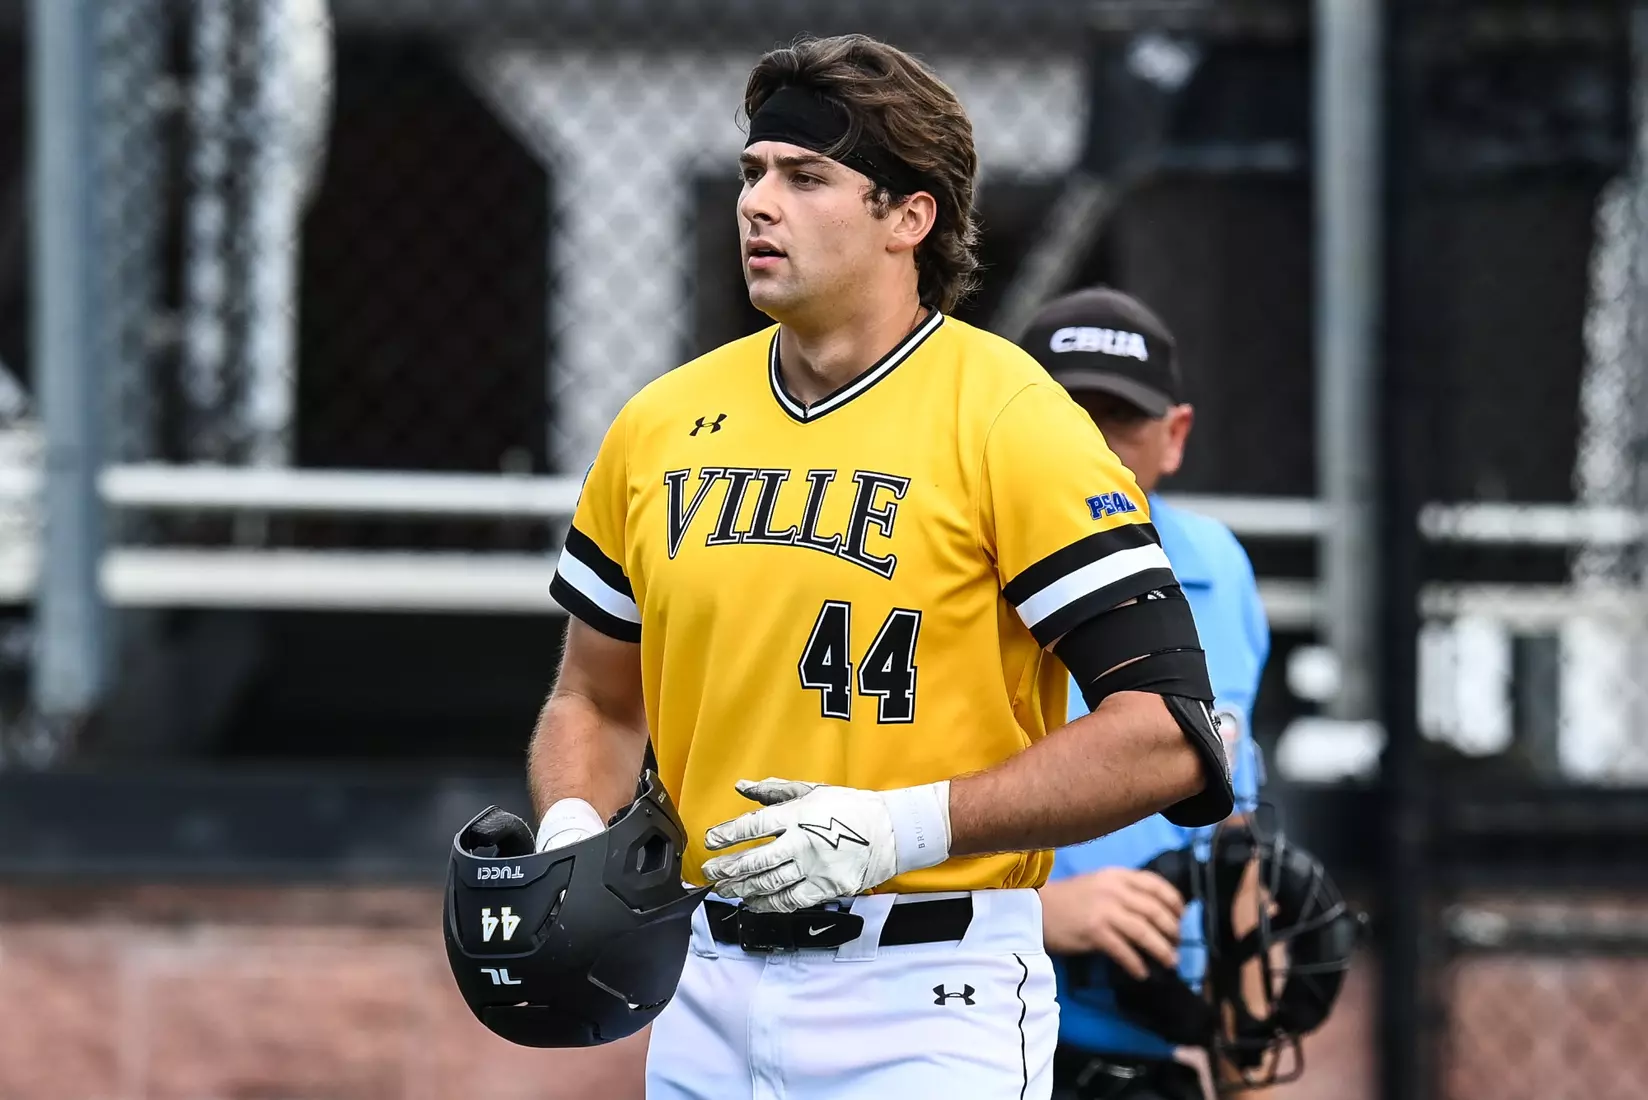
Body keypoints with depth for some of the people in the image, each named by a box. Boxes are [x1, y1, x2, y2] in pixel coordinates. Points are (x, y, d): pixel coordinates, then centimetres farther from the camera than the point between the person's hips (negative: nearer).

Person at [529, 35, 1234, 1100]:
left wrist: (907, 825, -20)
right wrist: (571, 831, 0)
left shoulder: (1010, 420, -9)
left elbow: (1167, 735, -14)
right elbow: (598, 700, 22)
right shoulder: (660, 426, 8)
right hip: (709, 1001, 5)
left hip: (930, 1012, -5)